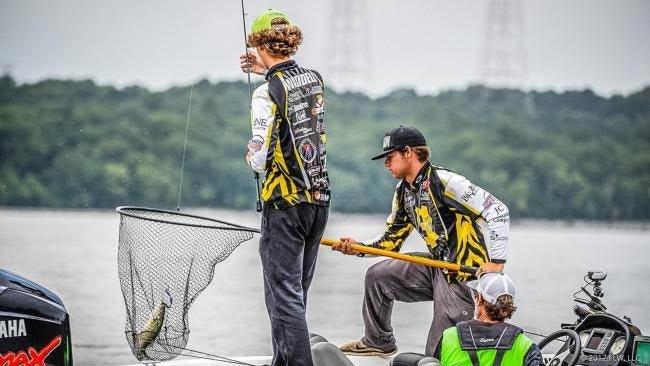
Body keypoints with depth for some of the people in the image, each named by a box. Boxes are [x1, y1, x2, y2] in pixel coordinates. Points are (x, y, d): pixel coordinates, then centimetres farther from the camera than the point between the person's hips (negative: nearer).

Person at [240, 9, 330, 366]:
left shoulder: (267, 93, -16)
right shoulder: (315, 79, 5)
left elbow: (259, 158, -19)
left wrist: (251, 154, 2)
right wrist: (268, 70, 35)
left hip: (286, 203, -7)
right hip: (319, 199, 7)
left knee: (284, 294, -5)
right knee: (295, 290, 17)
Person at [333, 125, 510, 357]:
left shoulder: (443, 181, -19)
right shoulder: (403, 192, 10)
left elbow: (497, 210, -22)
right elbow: (392, 239, 18)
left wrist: (496, 262, -24)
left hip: (465, 274, -9)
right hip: (437, 267, 9)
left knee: (438, 355, -11)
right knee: (378, 276, 15)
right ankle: (378, 342, 28)